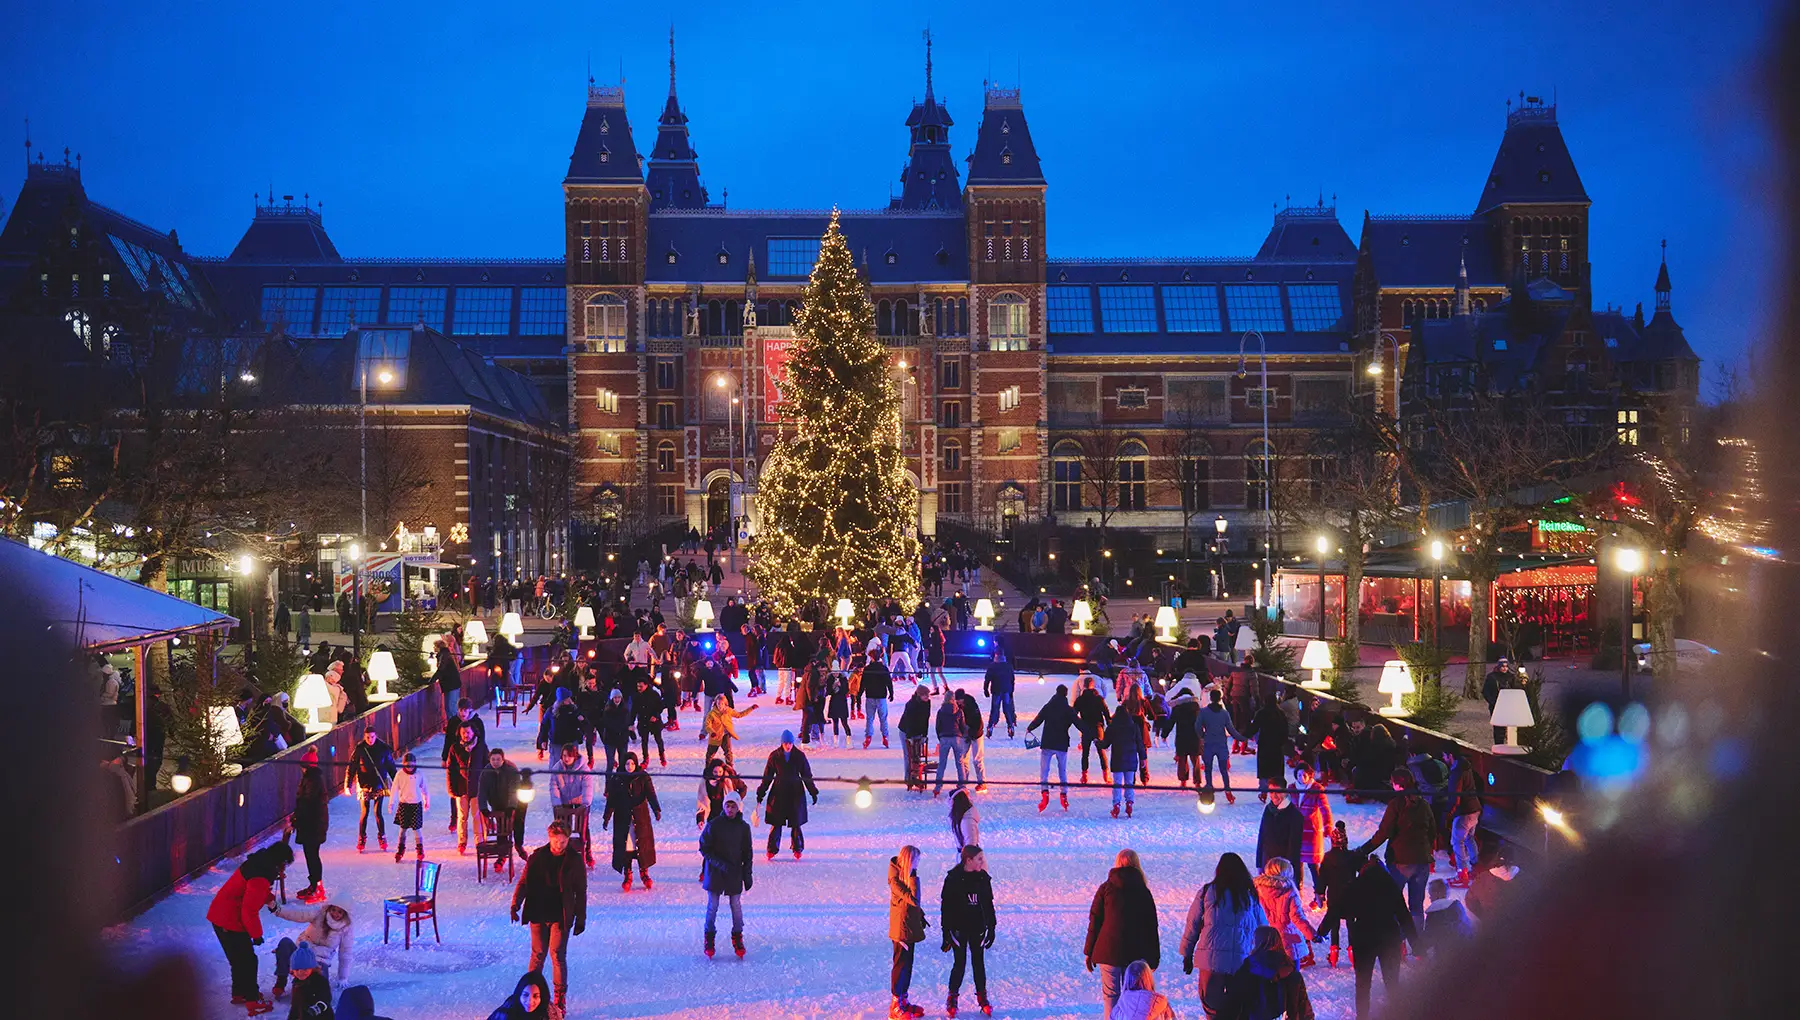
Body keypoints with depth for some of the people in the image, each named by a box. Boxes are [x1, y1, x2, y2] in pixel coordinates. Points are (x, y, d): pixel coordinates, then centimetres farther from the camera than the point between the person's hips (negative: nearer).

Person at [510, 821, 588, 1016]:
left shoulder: (574, 860, -5)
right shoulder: (537, 857, -2)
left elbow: (581, 892, 1)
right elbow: (524, 882, 2)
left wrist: (581, 918, 2)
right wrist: (515, 904, -12)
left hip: (561, 917, -2)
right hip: (538, 914, 2)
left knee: (558, 955, -4)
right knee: (538, 955, 8)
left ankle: (561, 998, 7)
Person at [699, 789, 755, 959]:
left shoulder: (743, 827, 0)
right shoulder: (714, 824, -8)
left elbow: (747, 853, 8)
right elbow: (704, 848, -6)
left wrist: (748, 874, 5)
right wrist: (720, 863, -16)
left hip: (735, 874, 2)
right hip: (715, 873, -2)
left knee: (736, 906, 5)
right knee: (712, 906, 4)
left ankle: (737, 938, 21)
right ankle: (709, 938, 20)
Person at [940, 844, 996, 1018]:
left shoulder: (983, 878, 0)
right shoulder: (953, 878, -12)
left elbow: (989, 904, 9)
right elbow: (946, 906, -8)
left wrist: (991, 928, 9)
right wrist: (946, 932, -9)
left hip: (978, 928, 3)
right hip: (959, 929, -3)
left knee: (979, 963, 10)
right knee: (959, 964, 2)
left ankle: (982, 997, 24)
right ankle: (952, 999, 18)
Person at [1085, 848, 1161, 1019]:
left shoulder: (1106, 888, 2)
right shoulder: (1143, 891, 5)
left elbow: (1094, 922, 1)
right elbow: (1151, 926, 6)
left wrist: (1089, 952, 6)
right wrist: (1154, 957, 12)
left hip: (1108, 951, -1)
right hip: (1136, 953, 1)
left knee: (1110, 995, 3)